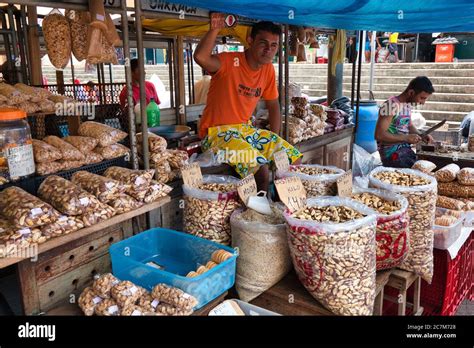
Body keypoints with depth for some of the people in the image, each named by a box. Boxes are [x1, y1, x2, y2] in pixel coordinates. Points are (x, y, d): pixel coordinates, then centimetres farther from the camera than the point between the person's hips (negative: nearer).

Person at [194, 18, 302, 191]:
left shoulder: (268, 69, 4)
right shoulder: (230, 61, -16)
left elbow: (273, 105, 14)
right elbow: (200, 57, -38)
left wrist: (275, 141, 8)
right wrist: (215, 29, -30)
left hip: (245, 129, 7)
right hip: (217, 132, -7)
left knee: (294, 158, 1)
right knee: (260, 167, -29)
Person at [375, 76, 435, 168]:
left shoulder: (408, 104, 8)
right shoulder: (391, 105, -18)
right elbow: (379, 135, -22)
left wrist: (421, 135, 6)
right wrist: (406, 138, -20)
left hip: (406, 150, 8)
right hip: (392, 154, -8)